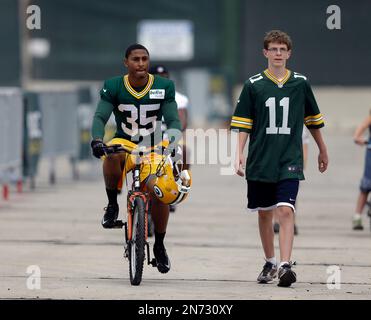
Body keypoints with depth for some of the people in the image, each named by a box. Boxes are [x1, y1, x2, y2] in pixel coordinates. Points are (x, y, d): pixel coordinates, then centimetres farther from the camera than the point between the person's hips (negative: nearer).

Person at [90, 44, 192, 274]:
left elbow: (174, 120, -9)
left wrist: (171, 140, -31)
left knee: (161, 191, -25)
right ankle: (112, 205, -14)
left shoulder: (164, 87, -3)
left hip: (153, 149, 1)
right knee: (112, 154, -40)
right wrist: (97, 139, -35)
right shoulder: (113, 87, -5)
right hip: (125, 143, -1)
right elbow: (100, 117, -14)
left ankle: (159, 246, 1)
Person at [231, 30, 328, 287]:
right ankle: (270, 263, 26)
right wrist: (240, 154, -7)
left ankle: (286, 265, -22)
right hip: (261, 160, 1)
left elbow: (313, 119, 16)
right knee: (264, 213, 10)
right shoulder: (253, 85, 1)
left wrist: (323, 150, 24)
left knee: (286, 210, -15)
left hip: (290, 160, -1)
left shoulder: (300, 83, 4)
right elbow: (243, 124, 3)